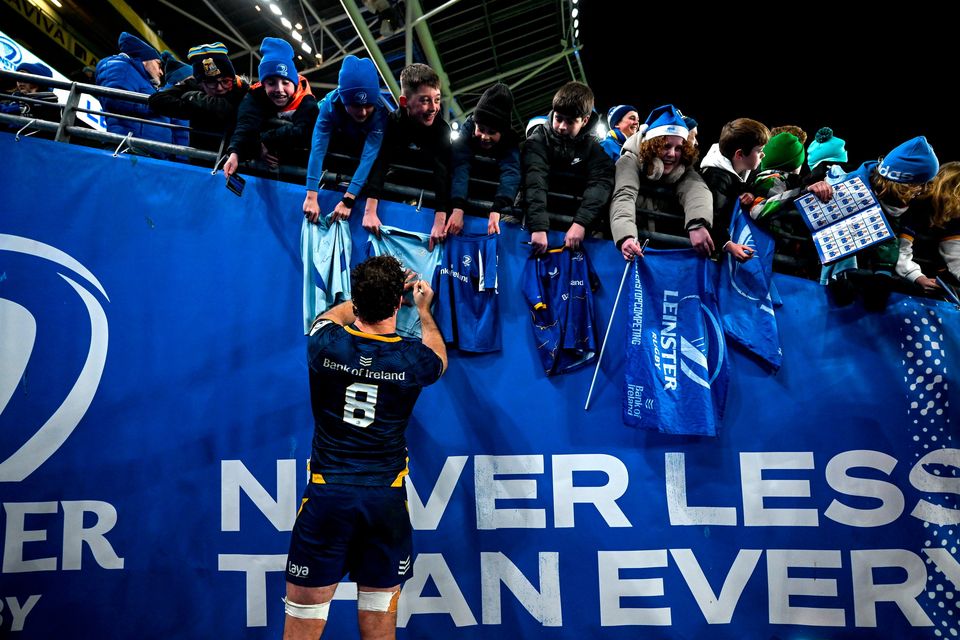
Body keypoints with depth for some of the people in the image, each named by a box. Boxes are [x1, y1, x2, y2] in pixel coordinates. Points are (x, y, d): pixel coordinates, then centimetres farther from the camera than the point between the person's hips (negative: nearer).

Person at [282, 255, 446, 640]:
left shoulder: (325, 345, -7)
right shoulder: (412, 358, -7)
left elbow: (334, 314, 20)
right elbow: (439, 359, 20)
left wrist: (372, 293, 31)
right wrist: (424, 312, 33)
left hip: (326, 494, 0)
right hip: (386, 499, 1)